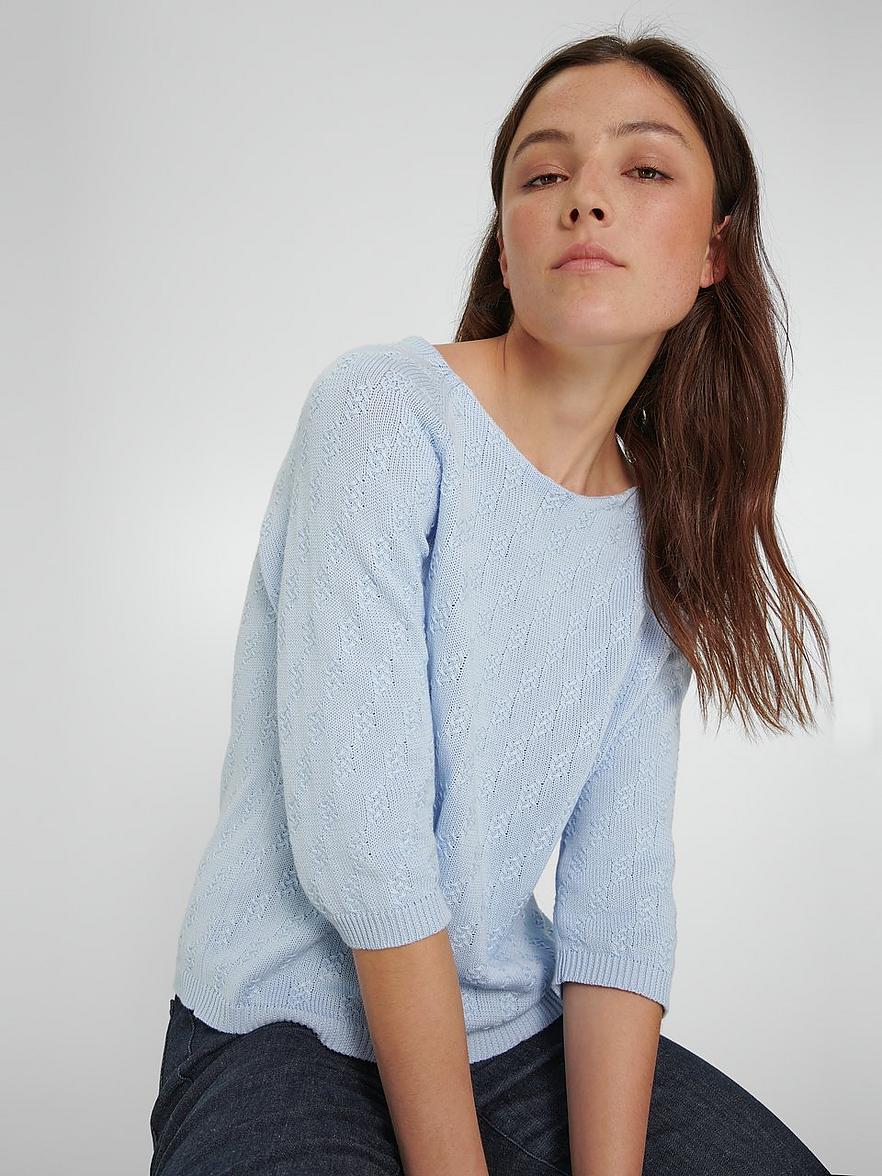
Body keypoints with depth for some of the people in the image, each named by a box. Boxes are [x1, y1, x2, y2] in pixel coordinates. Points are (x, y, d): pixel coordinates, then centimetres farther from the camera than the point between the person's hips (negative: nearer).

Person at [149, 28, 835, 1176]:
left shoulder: (656, 538, 1)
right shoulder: (384, 409, -17)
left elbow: (622, 895, -5)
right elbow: (359, 839, -22)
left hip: (520, 1029, 5)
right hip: (290, 1029, -5)